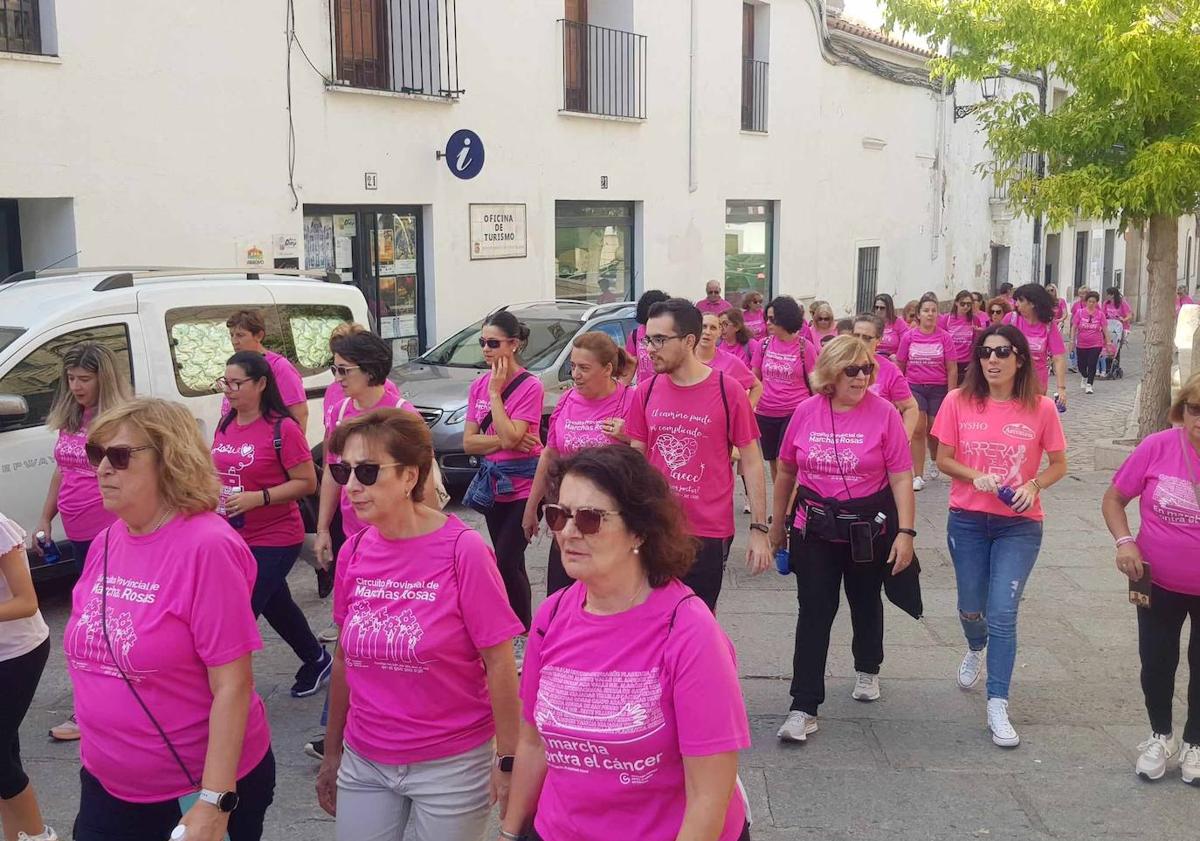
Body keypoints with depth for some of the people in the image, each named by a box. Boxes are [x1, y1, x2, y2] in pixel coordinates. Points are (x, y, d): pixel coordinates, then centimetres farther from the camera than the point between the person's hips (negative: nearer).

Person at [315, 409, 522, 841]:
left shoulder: (463, 550, -16)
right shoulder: (353, 553, -2)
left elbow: (499, 663, -12)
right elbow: (346, 659, 8)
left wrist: (508, 761, -12)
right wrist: (331, 754, 13)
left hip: (452, 765, -4)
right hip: (364, 763, 4)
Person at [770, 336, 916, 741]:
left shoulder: (884, 413, -12)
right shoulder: (806, 412, -5)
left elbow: (901, 478, -10)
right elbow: (786, 471, 7)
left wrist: (906, 531, -16)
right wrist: (777, 523, 13)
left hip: (870, 525, -1)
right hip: (815, 527, 1)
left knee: (865, 602, 18)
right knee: (814, 612, -3)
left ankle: (867, 670, 46)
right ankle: (804, 708, -1)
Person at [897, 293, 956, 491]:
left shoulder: (944, 337, -2)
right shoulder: (909, 337, 1)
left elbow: (952, 369, -1)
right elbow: (899, 366, 9)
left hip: (938, 389, 0)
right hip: (914, 387, 0)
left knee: (934, 432, 6)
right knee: (918, 429, -12)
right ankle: (918, 476, -8)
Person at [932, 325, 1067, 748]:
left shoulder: (1041, 408, -8)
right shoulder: (959, 402, -6)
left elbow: (1058, 464, 3)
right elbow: (943, 459, 0)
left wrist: (1033, 485, -15)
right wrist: (976, 476, -18)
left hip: (1019, 526, -2)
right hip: (967, 521, 2)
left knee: (1002, 614, -8)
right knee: (971, 608, 15)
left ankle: (997, 707, 1)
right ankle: (976, 650, 51)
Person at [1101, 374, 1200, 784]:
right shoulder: (1158, 447, -17)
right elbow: (1114, 498, -4)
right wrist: (1124, 541, -20)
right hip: (1158, 583, 0)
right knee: (1156, 662, 14)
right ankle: (1161, 736, 38)